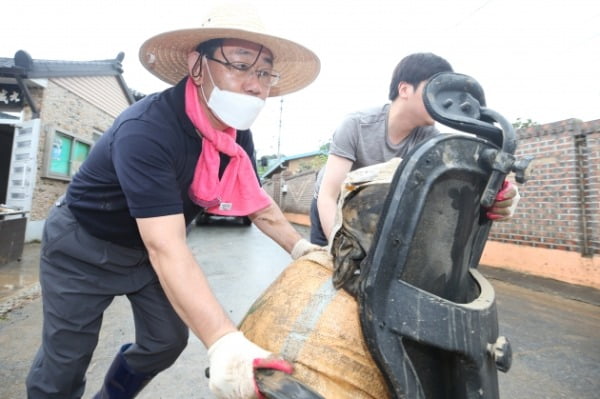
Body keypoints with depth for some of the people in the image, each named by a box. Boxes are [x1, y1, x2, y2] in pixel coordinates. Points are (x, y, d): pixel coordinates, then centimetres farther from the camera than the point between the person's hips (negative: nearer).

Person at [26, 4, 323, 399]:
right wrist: (224, 342, -49)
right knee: (64, 363, 2)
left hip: (149, 250, 6)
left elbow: (257, 201, 0)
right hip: (84, 247, -5)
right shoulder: (146, 130, -35)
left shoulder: (238, 137, -13)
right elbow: (165, 247, -43)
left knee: (168, 341, 10)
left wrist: (301, 247, -11)